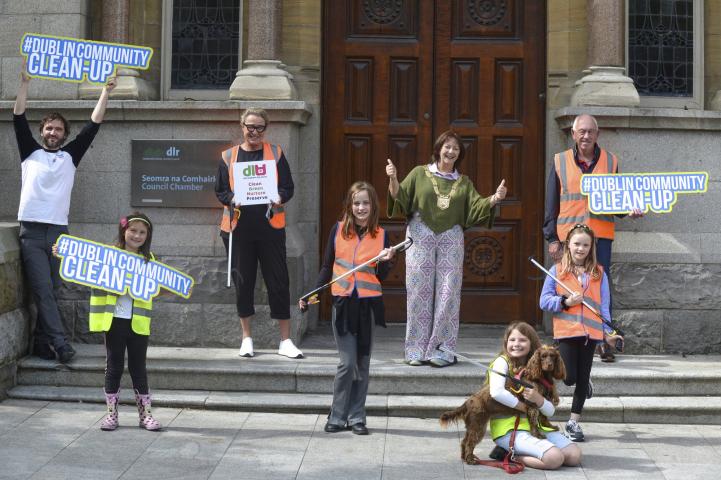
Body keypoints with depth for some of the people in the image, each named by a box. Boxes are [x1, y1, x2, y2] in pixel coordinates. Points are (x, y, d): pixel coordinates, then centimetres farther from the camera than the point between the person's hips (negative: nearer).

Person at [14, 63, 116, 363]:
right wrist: (25, 83, -3)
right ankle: (60, 343, -13)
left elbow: (93, 125, 10)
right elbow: (19, 118, 5)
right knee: (43, 290, -9)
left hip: (59, 232, 2)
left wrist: (105, 93, 5)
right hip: (31, 231, -2)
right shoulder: (30, 153, 12)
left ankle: (41, 342, 10)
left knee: (50, 290, 3)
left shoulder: (70, 156, 15)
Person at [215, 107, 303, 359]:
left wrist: (279, 198, -15)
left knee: (278, 280, -1)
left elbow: (288, 187, 6)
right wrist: (232, 199, -13)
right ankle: (246, 338, 18)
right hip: (238, 226, 1)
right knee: (242, 281, 5)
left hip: (270, 224, 0)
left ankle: (285, 340, 6)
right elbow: (219, 190, 8)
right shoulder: (228, 156, 9)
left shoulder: (276, 153, 8)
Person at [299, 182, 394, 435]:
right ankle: (338, 417, 8)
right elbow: (327, 267, 8)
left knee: (362, 363, 8)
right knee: (347, 362, -5)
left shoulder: (380, 235, 2)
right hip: (343, 302, -1)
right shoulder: (338, 230, 1)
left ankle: (356, 417, 16)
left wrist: (385, 260, -15)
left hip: (368, 303, 1)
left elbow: (382, 277, 5)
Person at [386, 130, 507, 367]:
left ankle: (442, 349, 0)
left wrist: (494, 198, -13)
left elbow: (476, 207, 4)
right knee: (419, 291, -4)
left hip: (450, 239, 2)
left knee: (447, 293, -4)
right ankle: (417, 350, 0)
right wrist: (393, 180, -16)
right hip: (421, 237, -2)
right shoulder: (420, 174, 11)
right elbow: (400, 198, 2)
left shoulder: (463, 182, 16)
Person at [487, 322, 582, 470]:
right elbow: (497, 392, -24)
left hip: (534, 425, 7)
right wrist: (525, 407, -12)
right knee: (554, 458, -26)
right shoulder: (502, 362, -3)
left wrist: (538, 399, -15)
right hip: (508, 428, -7)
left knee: (575, 455, -9)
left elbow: (550, 411, 7)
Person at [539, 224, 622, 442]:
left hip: (591, 332, 2)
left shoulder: (598, 273, 8)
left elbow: (604, 305, 6)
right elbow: (544, 301, 1)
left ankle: (574, 422, 19)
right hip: (566, 332, -1)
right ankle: (584, 382, 29)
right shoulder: (557, 270, 4)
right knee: (569, 378, -9)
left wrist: (608, 332, -4)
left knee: (582, 380, 6)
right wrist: (565, 302, -14)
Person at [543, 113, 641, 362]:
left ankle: (605, 341, 4)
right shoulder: (560, 161, 7)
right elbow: (551, 205, 7)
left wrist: (629, 210, -5)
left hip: (601, 233, 1)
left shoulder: (610, 161, 10)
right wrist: (552, 238, 1)